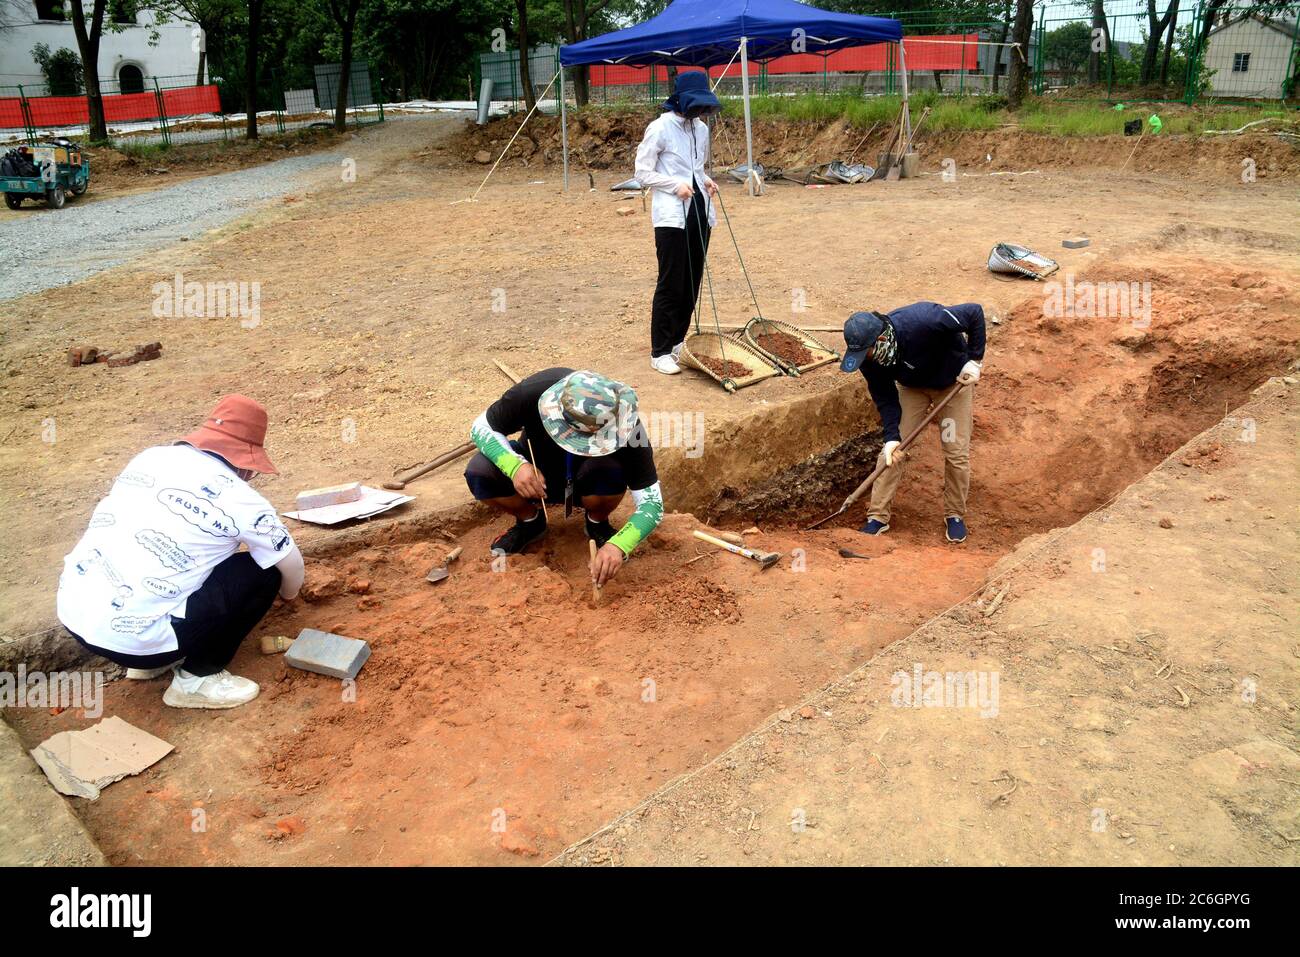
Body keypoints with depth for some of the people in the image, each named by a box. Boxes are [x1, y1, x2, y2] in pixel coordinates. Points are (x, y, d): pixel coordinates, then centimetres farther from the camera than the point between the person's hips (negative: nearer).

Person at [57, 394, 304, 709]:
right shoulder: (239, 498, -7)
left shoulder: (151, 456, 10)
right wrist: (288, 595, 30)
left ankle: (152, 660, 25)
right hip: (128, 635, -7)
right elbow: (291, 565, 6)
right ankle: (196, 678, 7)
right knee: (261, 573, 3)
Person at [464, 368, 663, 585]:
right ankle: (530, 521, 4)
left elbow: (652, 502, -26)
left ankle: (597, 524, 0)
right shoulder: (533, 392, -32)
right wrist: (515, 465, -36)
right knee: (478, 473, -27)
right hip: (535, 472, 1)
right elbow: (481, 427, -17)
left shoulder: (624, 427, -32)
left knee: (612, 470, -36)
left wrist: (619, 545, -44)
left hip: (586, 483, -1)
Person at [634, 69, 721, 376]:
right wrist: (676, 185, -18)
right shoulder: (660, 128, -8)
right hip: (672, 215, -7)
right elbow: (642, 172, -6)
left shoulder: (701, 129, 12)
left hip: (699, 212, 7)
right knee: (671, 284, -6)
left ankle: (679, 342, 22)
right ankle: (660, 352, 1)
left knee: (692, 281, 9)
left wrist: (705, 181, 3)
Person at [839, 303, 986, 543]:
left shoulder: (922, 321, -42)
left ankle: (955, 515, 18)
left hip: (954, 380, -3)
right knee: (892, 451, -6)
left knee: (957, 453, -2)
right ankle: (878, 517, 3)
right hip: (912, 386, 3)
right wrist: (892, 436, -27)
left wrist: (974, 360, -28)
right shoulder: (868, 358, -26)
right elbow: (885, 399, -15)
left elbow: (975, 312, -29)